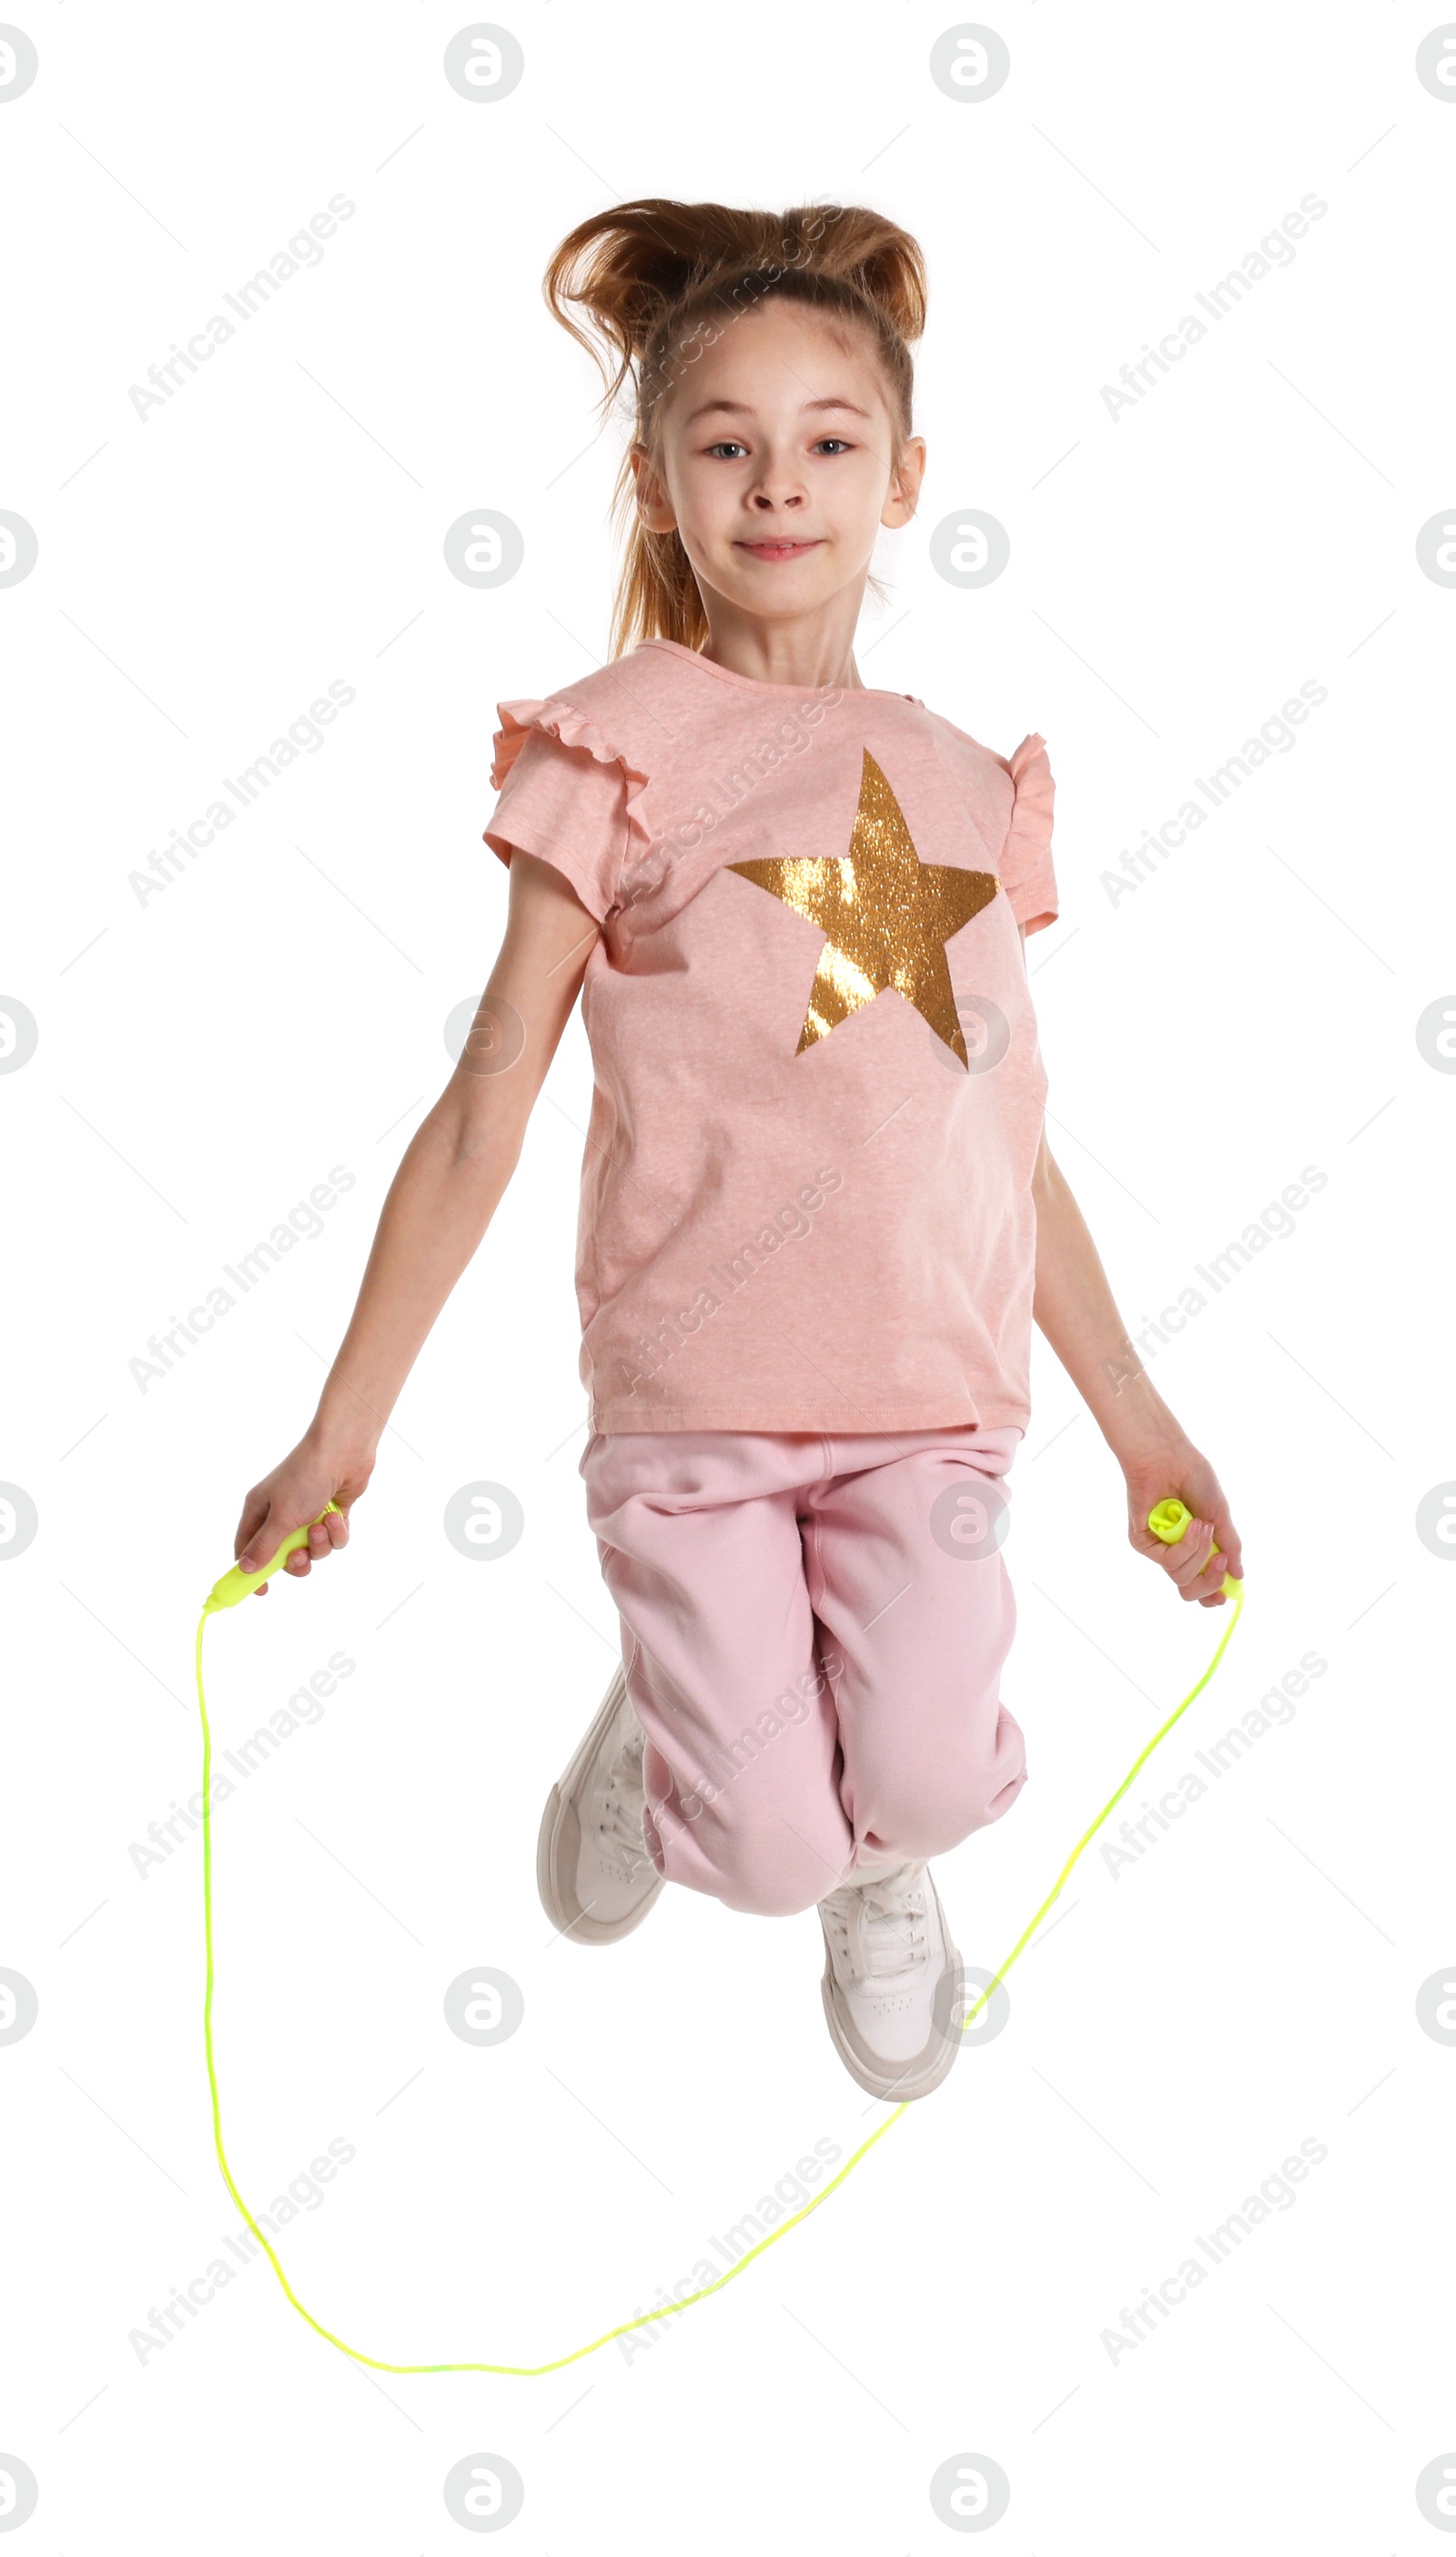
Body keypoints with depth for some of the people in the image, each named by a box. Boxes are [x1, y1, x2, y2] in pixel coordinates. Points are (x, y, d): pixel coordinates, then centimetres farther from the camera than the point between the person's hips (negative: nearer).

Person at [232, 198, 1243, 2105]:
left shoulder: (971, 791, 10)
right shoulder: (619, 748, -2)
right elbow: (486, 1107, -2)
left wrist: (1140, 1424, 17)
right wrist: (341, 1432, -3)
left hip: (933, 1396, 3)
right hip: (692, 1387, -3)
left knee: (925, 1782, -13)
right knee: (767, 1851, -8)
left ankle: (890, 1881, 26)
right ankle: (656, 1729, 29)